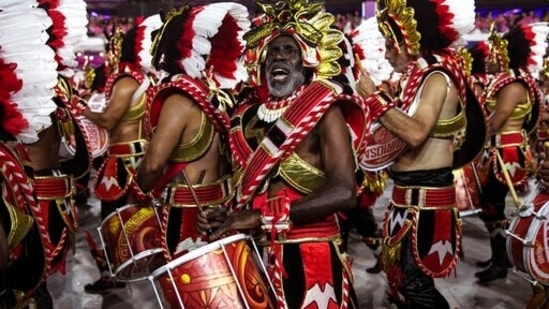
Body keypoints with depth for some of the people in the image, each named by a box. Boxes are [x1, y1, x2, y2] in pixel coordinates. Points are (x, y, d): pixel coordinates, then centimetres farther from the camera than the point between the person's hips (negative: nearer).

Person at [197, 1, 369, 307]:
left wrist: (261, 216, -22)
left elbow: (343, 192, -22)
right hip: (255, 252, 6)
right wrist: (227, 216, -1)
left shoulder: (324, 110, -9)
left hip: (308, 256, -6)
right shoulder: (253, 114, 9)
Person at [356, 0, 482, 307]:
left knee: (415, 284, -4)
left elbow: (416, 133, -29)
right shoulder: (417, 78, 14)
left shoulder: (438, 78, -13)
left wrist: (376, 97, -22)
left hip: (427, 195, -9)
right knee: (401, 277, 17)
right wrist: (379, 99, 6)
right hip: (409, 192, 9)